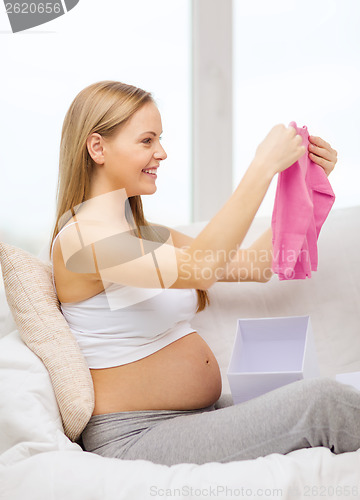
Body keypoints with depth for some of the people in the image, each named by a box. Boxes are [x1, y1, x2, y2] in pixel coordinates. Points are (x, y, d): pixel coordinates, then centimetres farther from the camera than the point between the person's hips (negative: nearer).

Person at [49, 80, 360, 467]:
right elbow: (198, 269, -28)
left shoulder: (148, 235, 16)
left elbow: (256, 266, 18)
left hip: (200, 417, 9)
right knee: (323, 400, -23)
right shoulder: (80, 236, -13)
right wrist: (263, 167, -25)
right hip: (135, 437, -9)